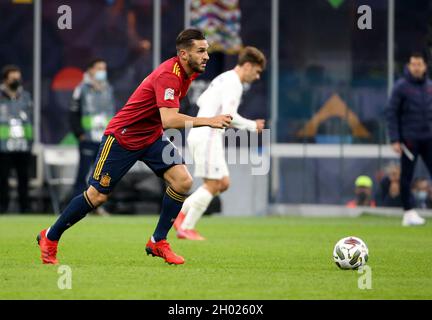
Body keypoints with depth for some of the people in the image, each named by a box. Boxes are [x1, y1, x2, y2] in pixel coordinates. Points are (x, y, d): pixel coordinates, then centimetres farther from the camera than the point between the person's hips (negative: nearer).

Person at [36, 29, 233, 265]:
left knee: (183, 181, -12)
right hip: (122, 137, -8)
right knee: (97, 195, -1)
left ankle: (158, 242, 1)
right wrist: (208, 121, -42)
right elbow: (168, 120, -40)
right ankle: (50, 237, 17)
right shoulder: (168, 75, -28)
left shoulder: (187, 72, -1)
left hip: (152, 137, 8)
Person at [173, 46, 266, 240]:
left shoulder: (223, 79, 19)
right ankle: (186, 229, -3)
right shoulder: (233, 84, -13)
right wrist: (252, 126, -9)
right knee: (212, 185, -6)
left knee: (223, 184, 10)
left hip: (200, 135, 10)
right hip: (207, 137, -10)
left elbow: (201, 101, 30)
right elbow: (229, 116, -21)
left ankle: (181, 214, 8)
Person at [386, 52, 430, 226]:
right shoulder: (401, 86, -4)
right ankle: (409, 213, 6)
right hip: (409, 138, -4)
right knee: (406, 176, 0)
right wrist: (395, 140, -11)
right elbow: (391, 113, -5)